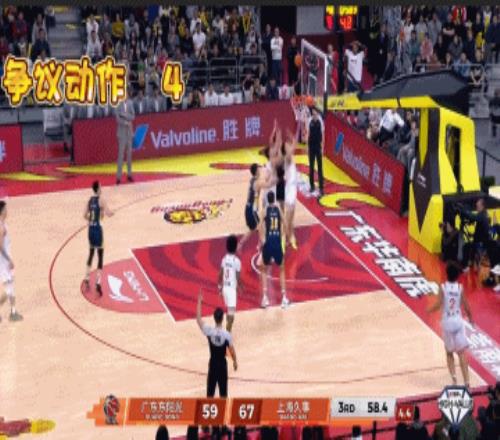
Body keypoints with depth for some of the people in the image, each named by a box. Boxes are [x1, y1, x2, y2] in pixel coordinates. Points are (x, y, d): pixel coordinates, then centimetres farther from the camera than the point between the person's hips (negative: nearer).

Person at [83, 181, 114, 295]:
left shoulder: (89, 200, 8)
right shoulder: (101, 200, -11)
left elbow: (85, 215, 6)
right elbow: (108, 213, -20)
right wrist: (112, 212, 2)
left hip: (90, 229, 7)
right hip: (98, 229, -7)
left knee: (91, 253, 22)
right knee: (100, 256, -4)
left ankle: (87, 280, 25)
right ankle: (98, 283, -13)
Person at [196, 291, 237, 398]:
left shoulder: (209, 331, -15)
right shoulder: (227, 334, -16)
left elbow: (198, 318, -4)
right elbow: (232, 350, -6)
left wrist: (199, 301, 1)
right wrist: (235, 361, 12)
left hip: (212, 363, 1)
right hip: (222, 364, -1)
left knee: (210, 392, 9)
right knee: (223, 392, 10)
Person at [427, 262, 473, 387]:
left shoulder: (443, 287, -8)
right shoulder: (460, 288, -4)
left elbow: (438, 305, -14)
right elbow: (466, 307, -2)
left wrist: (429, 310, 7)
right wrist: (470, 318, 16)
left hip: (447, 322, 0)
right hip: (458, 321, 0)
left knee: (449, 353, 15)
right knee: (461, 353, 3)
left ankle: (454, 377, -3)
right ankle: (466, 381, -5)